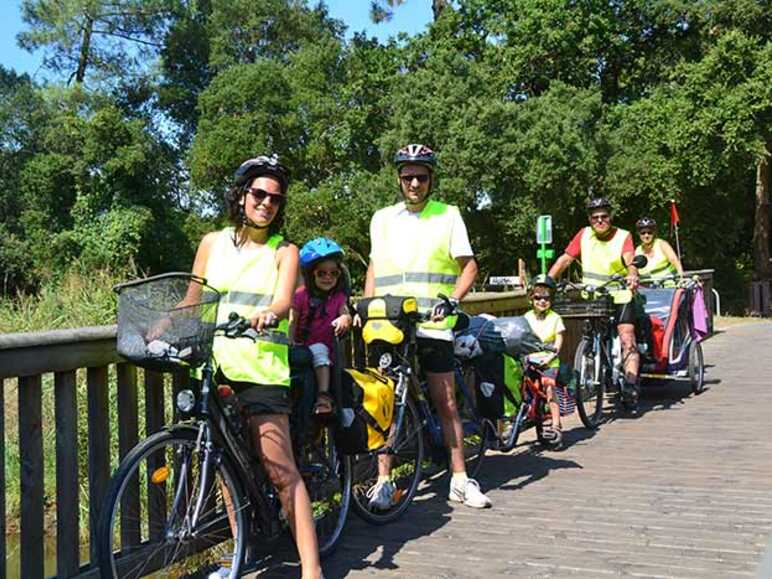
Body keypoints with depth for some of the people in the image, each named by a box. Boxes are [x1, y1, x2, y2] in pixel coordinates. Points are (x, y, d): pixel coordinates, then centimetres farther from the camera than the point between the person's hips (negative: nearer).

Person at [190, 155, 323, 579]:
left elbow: (282, 301, -12)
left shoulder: (284, 252, 4)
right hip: (213, 366, 4)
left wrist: (267, 314, -35)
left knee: (281, 472, -8)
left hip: (260, 369, -3)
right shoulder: (212, 243, 12)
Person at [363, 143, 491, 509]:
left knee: (446, 403, 3)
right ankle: (383, 481, 11)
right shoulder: (382, 219, 13)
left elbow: (469, 266, 1)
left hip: (433, 325, -2)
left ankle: (460, 480, 13)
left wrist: (452, 301, -14)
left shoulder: (447, 215, 4)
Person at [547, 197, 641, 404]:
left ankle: (631, 383, -21)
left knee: (627, 338, -15)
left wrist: (633, 276, -44)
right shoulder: (584, 235, 4)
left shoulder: (623, 236, -3)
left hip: (620, 297, -3)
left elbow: (630, 260, -21)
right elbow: (565, 259, 0)